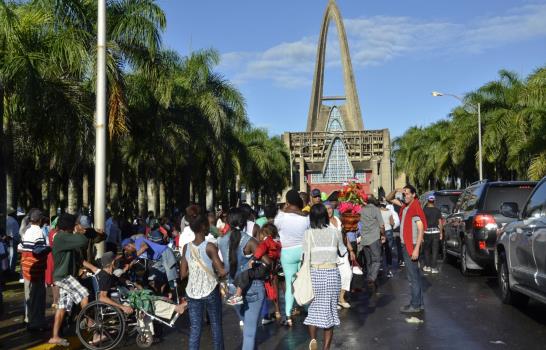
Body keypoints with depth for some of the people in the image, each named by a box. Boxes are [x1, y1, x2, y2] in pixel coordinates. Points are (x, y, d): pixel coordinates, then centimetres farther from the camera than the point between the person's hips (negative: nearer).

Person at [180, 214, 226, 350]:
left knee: (195, 328, 7)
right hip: (210, 291, -4)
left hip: (192, 292, 4)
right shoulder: (210, 247, -14)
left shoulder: (186, 247, 0)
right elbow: (222, 272, -17)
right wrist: (218, 272, 4)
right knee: (216, 326, 13)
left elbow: (183, 274, 3)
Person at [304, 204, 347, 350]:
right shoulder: (335, 232, 0)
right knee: (329, 309, 9)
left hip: (314, 273, -1)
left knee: (314, 308, 13)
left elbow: (306, 257, -6)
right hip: (332, 273, 1)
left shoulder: (308, 234, -4)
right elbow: (343, 252, 14)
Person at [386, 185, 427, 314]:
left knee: (413, 276, -4)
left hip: (412, 246, -9)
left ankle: (415, 305, 1)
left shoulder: (415, 209, -17)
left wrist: (416, 249, -25)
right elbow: (389, 199, 19)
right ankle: (419, 303, 23)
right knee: (415, 275, 15)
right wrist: (396, 191, -2)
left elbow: (421, 230, -21)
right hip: (405, 245, 9)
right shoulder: (404, 206, 8)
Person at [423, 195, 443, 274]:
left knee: (427, 250, 13)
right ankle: (434, 268, 0)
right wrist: (441, 233, 9)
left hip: (427, 232, -1)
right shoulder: (437, 210, 1)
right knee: (434, 250, 2)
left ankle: (427, 266, 15)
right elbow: (440, 222, 2)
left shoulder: (424, 210, -5)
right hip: (436, 232, 1)